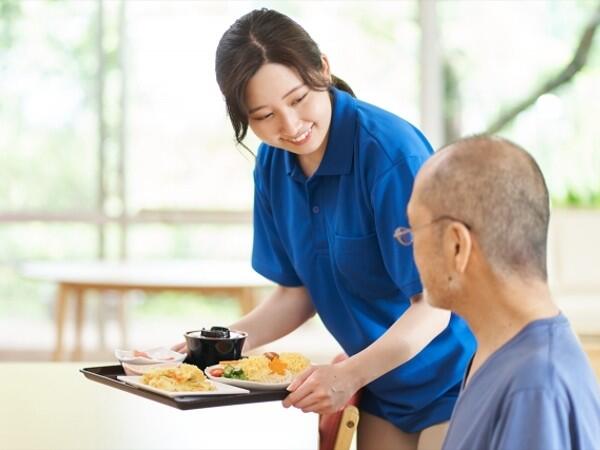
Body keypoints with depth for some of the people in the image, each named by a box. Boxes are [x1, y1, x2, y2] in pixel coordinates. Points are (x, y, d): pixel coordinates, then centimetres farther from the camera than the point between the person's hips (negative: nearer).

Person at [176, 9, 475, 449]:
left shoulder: (389, 152, -24)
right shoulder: (272, 165, -4)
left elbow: (434, 304, -23)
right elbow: (297, 291, 6)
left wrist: (350, 374, -35)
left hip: (452, 378, -6)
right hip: (383, 387, 6)